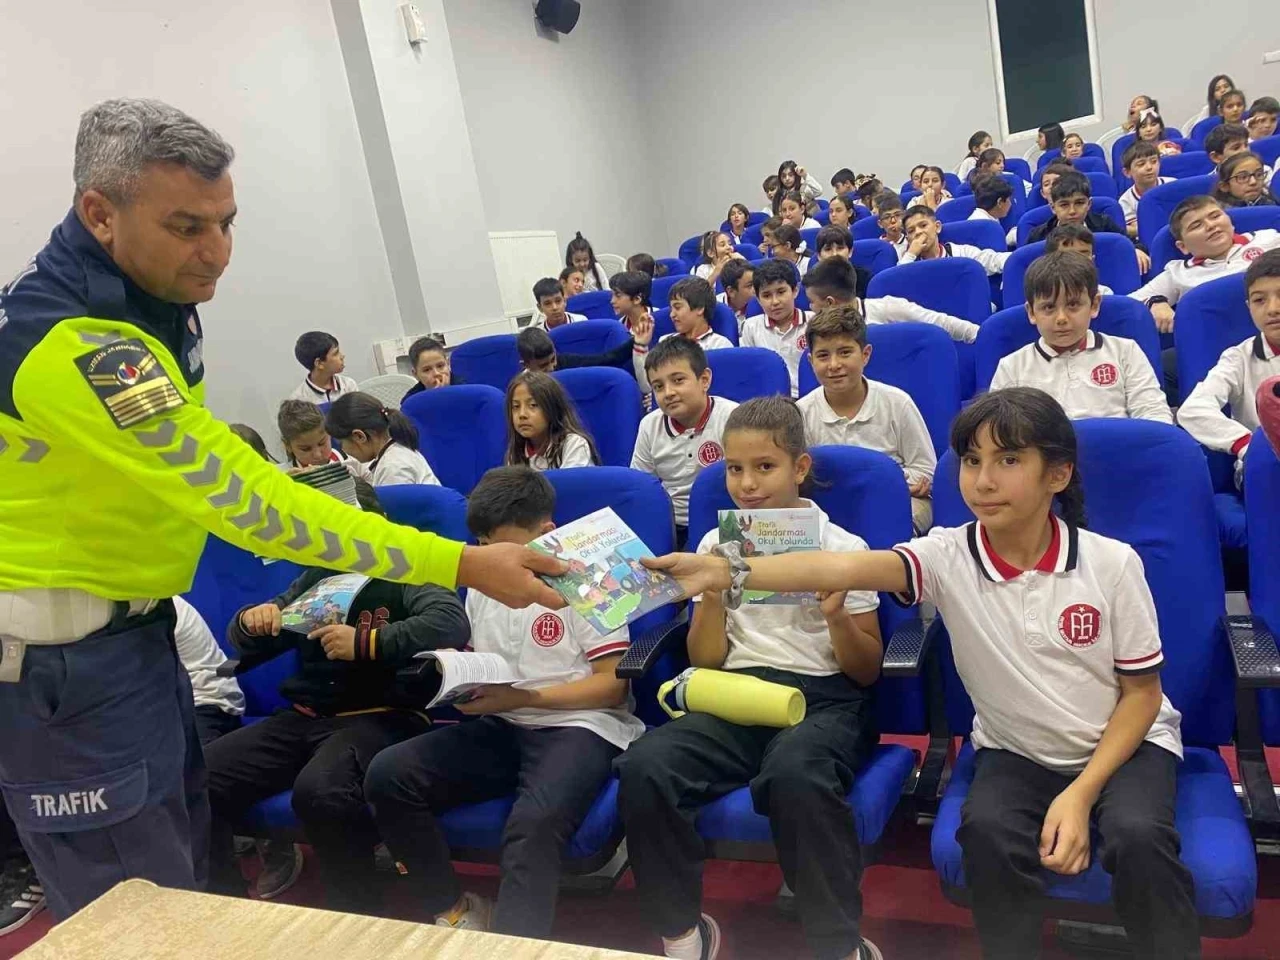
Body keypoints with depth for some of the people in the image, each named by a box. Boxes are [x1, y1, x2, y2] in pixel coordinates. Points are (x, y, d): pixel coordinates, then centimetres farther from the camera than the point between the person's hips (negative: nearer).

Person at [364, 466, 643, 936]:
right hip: (499, 727, 7)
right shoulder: (481, 588, 15)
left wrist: (523, 697, -15)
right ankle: (455, 909, -1)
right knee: (387, 774, -15)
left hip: (576, 726, -6)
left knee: (534, 822, -37)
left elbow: (614, 685, -8)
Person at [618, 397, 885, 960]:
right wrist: (712, 596, -6)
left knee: (795, 774, -39)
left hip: (822, 699, -2)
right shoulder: (716, 546, 11)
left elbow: (868, 673, 5)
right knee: (643, 768, -27)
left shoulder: (843, 548, 3)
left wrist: (838, 618, -15)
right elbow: (706, 662, 10)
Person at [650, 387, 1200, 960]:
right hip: (1016, 752, 0)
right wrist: (728, 572, -51)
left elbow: (1142, 692, -6)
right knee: (986, 830, -28)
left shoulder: (1112, 563, -15)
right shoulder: (949, 555, -16)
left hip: (1123, 744, 0)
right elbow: (845, 569, -35)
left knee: (1138, 836, -28)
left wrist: (1081, 792, -17)